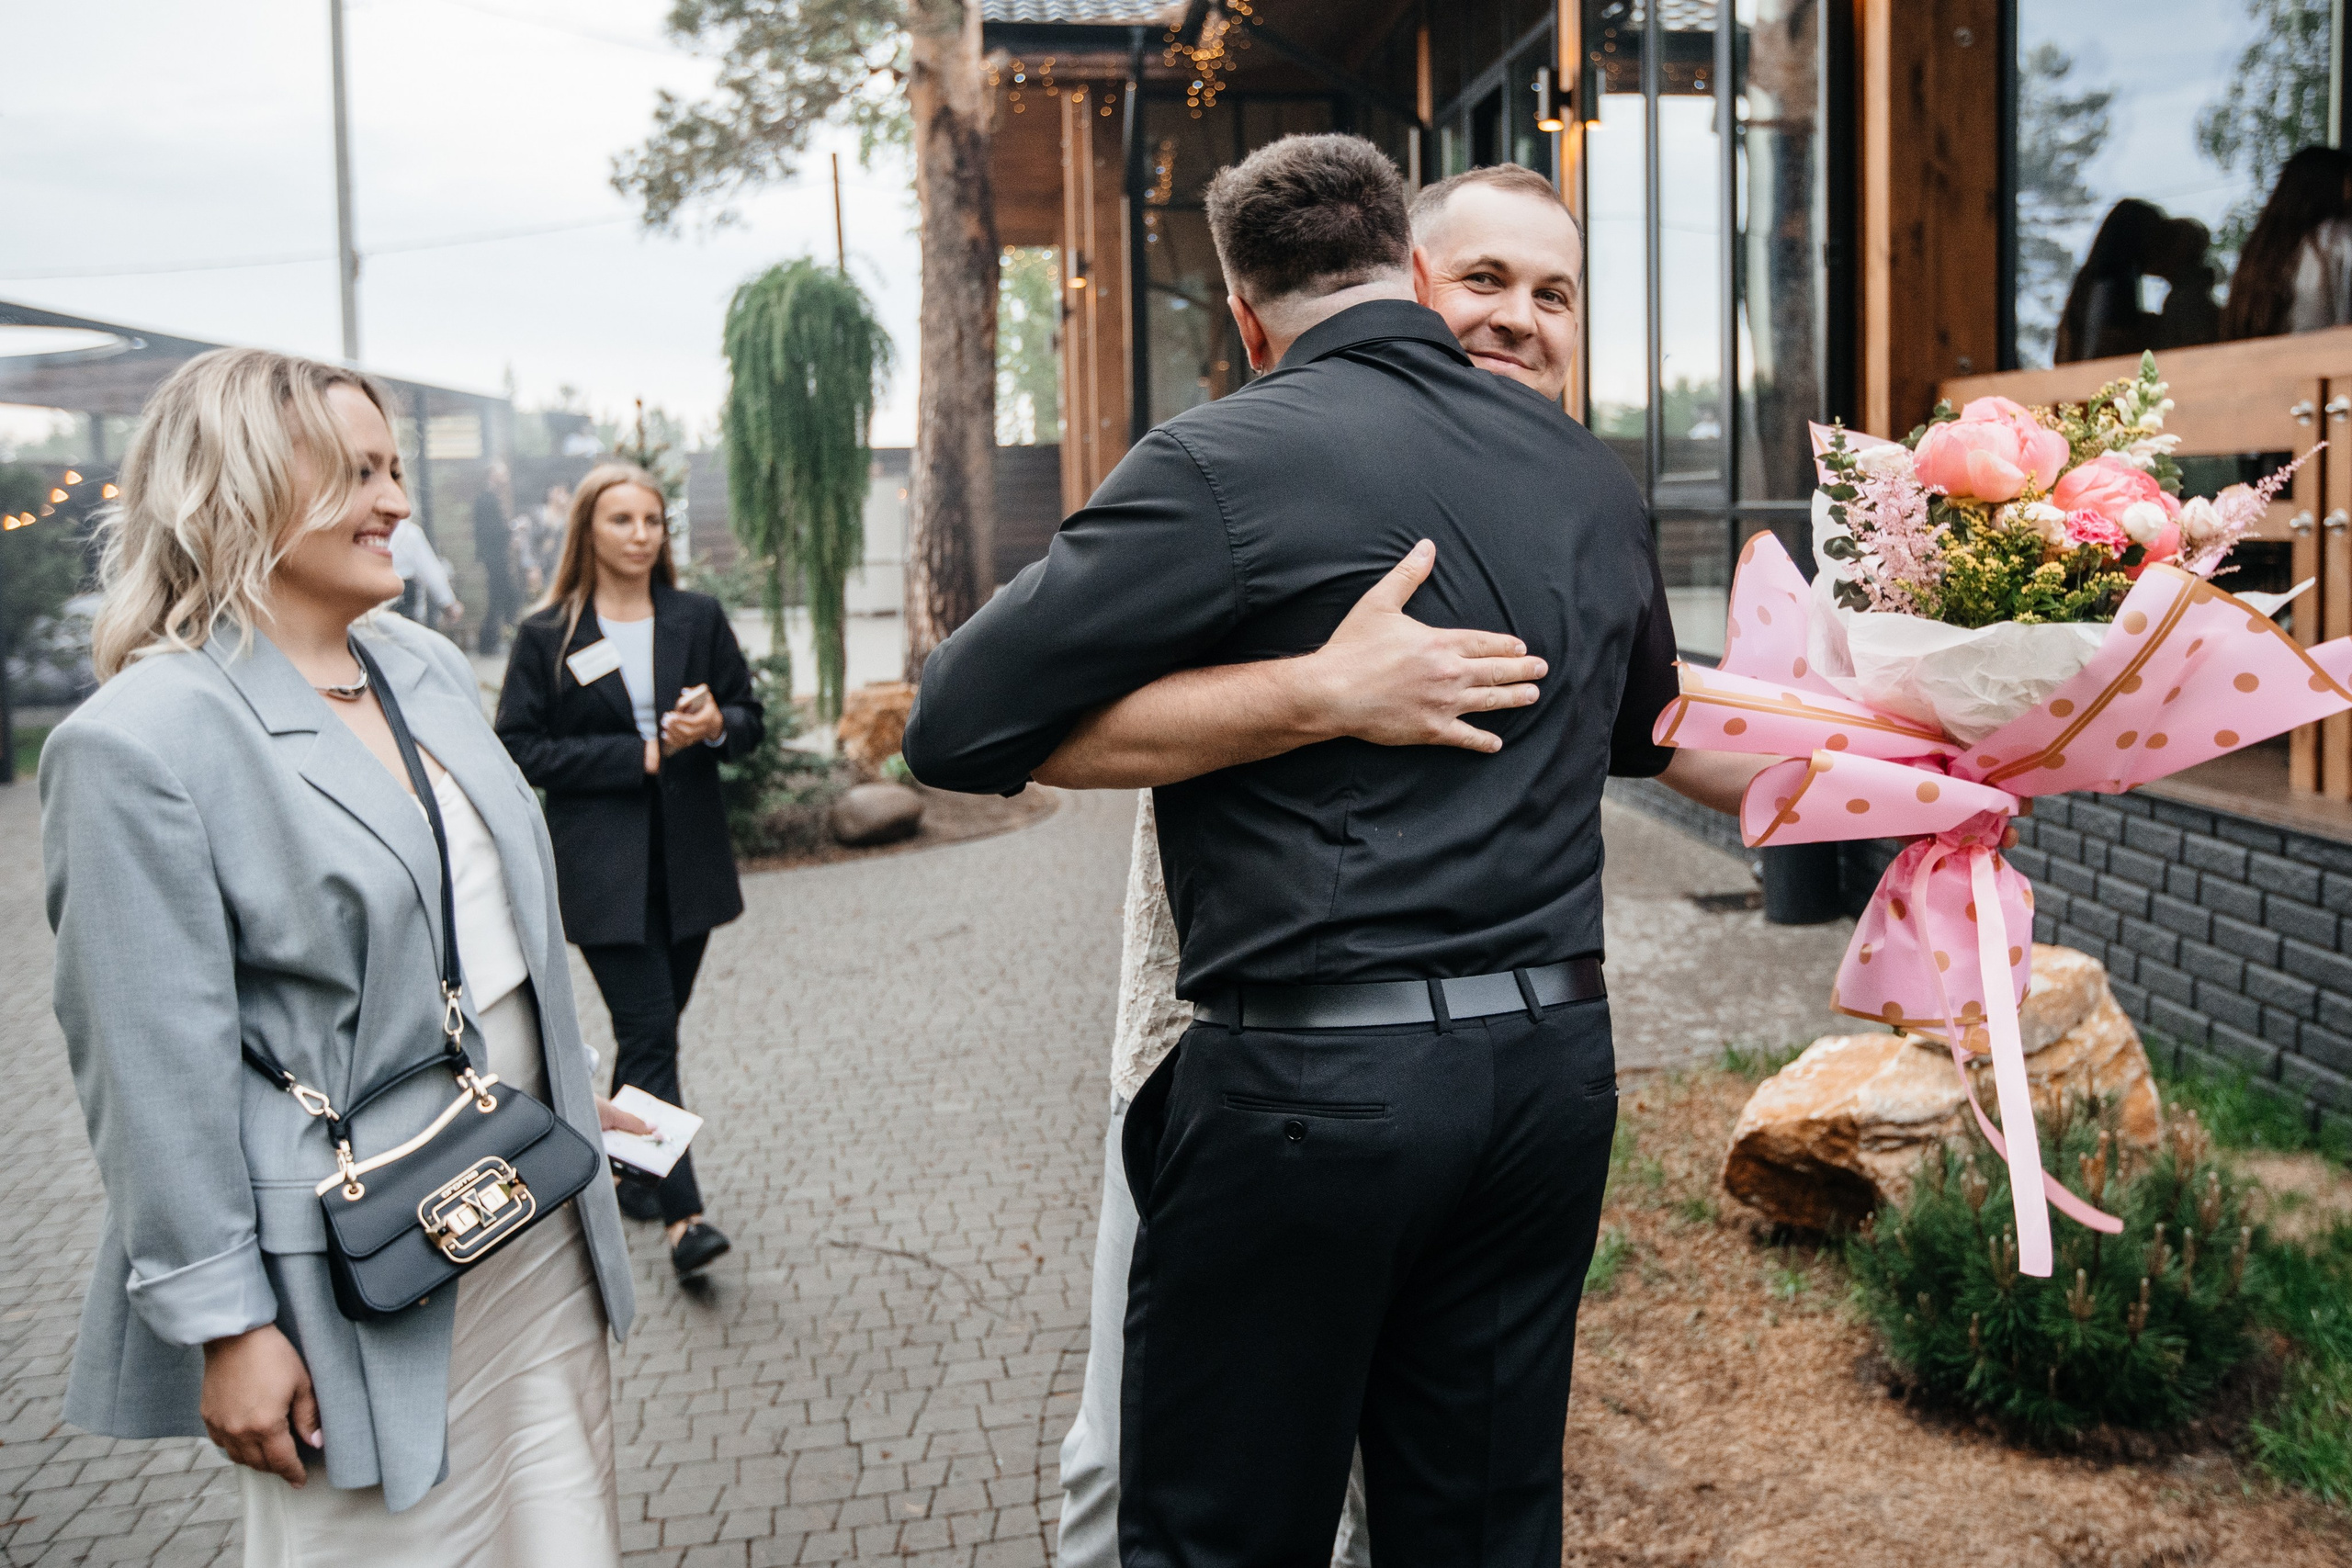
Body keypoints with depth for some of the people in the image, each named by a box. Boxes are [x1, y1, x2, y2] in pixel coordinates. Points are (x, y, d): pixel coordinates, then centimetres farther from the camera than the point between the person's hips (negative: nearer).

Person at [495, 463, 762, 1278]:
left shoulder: (698, 617, 8)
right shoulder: (546, 635, -1)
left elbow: (751, 717, 12)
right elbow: (521, 750, -6)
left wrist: (716, 726, -12)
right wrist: (638, 754, -13)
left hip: (688, 857, 4)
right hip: (602, 867, -4)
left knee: (653, 1024, 13)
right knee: (650, 1034, -9)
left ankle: (624, 1166, 32)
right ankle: (683, 1214, -8)